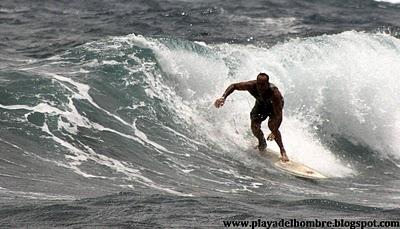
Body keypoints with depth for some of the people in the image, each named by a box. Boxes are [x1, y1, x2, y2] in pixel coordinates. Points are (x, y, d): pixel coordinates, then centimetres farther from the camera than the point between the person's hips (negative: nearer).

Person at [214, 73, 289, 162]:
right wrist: (223, 97, -35)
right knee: (254, 126, -14)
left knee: (272, 125, -27)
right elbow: (233, 86, -19)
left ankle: (282, 151, -9)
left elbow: (279, 114, -41)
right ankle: (262, 143, 19)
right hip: (261, 104, 4)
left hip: (276, 105, -4)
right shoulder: (251, 85, -35)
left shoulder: (274, 93, -43)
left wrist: (274, 132, -52)